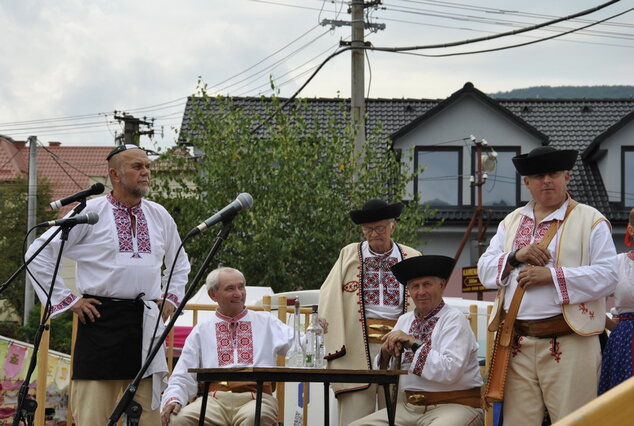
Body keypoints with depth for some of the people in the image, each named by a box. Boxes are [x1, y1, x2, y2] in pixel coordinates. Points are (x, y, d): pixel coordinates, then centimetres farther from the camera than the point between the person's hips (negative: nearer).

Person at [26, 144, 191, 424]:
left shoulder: (160, 216, 13)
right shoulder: (89, 213, -2)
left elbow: (179, 263, 31)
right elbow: (38, 255, -1)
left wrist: (171, 299, 16)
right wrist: (66, 301, -4)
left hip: (147, 321, 5)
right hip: (101, 317, -4)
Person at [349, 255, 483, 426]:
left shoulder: (454, 320, -6)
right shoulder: (405, 320, 13)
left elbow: (450, 372, -20)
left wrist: (414, 343, -16)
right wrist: (386, 352, -8)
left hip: (453, 405, -6)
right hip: (410, 406, 6)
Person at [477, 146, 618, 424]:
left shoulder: (590, 221, 2)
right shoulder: (512, 222, 18)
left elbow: (606, 276, -9)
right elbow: (484, 269, 13)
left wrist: (552, 275, -16)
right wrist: (515, 257, -7)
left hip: (569, 342, -4)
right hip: (518, 342, 5)